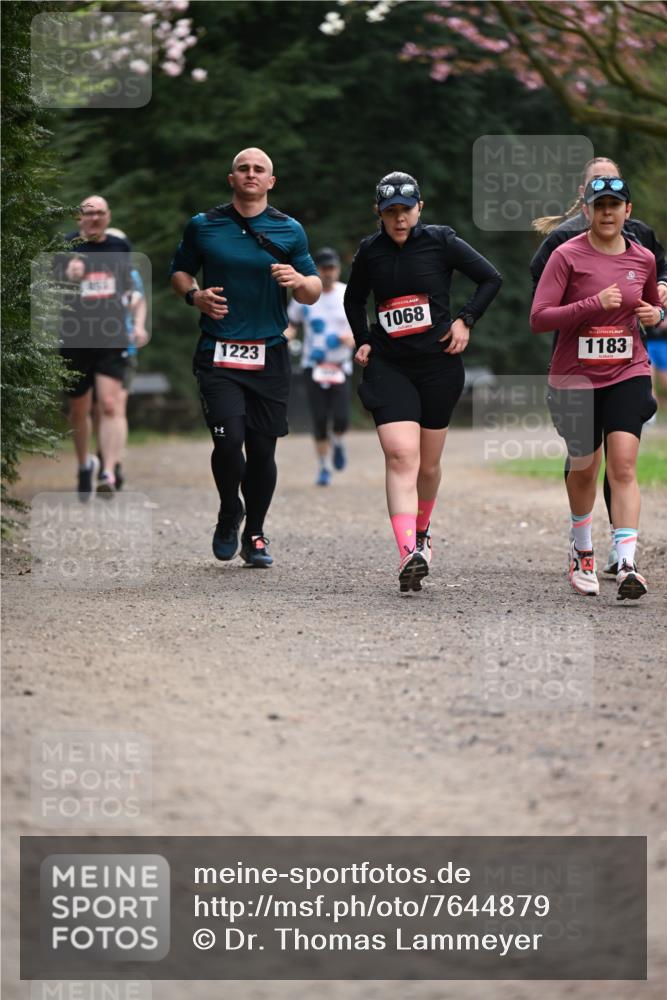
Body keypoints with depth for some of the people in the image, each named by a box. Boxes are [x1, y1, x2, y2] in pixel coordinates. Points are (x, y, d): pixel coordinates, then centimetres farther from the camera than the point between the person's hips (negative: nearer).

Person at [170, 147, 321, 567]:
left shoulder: (290, 231, 7)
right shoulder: (203, 226, 5)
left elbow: (314, 293, 11)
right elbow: (180, 271, 18)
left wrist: (299, 280, -12)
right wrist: (195, 294, -4)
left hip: (269, 356, 1)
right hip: (218, 354, -1)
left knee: (262, 449, 2)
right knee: (228, 440, -15)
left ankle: (255, 535, 19)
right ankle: (229, 516, 13)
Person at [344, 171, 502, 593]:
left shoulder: (440, 241, -3)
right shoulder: (370, 251, 4)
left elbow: (492, 278, 4)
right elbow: (354, 299, 22)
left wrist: (466, 320, -4)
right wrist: (363, 341, 10)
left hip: (438, 364, 0)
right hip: (389, 367, 0)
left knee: (428, 464, 10)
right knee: (400, 456, -18)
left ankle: (421, 531, 40)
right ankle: (409, 555, -30)